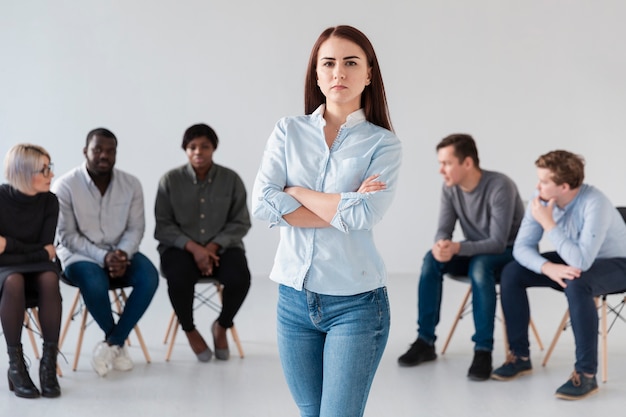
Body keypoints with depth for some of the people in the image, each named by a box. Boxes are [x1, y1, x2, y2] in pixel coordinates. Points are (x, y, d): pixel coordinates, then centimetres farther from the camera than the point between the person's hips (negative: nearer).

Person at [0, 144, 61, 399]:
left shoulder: (49, 201, -6)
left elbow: (46, 250, -9)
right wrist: (36, 252, -15)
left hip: (36, 271, 2)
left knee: (50, 279, -33)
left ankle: (49, 363, -27)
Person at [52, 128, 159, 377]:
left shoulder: (131, 184, -1)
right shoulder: (65, 186, -11)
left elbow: (136, 228, 0)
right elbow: (67, 236, -12)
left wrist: (123, 254, -21)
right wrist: (103, 257, -24)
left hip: (120, 253, 3)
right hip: (79, 254, -3)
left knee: (149, 277, -27)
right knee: (95, 284, -35)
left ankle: (111, 344, -15)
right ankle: (118, 343, -7)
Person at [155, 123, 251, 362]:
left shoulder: (231, 179, 0)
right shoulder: (170, 180, -2)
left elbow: (240, 223, 2)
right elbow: (163, 226, -3)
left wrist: (214, 246, -14)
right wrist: (193, 247, -18)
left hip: (222, 247, 1)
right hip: (181, 246, -1)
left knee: (239, 277, -30)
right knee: (179, 278, -34)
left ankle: (222, 325, 4)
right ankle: (189, 330, -2)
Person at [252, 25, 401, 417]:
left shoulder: (383, 144, -3)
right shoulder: (288, 131, 3)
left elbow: (363, 215, -19)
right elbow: (262, 203, -10)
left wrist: (296, 192, -7)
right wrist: (342, 209, -13)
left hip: (356, 303, -3)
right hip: (295, 297, 3)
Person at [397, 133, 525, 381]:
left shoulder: (500, 187, -26)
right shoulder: (450, 188, -8)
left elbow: (498, 242, -29)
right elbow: (444, 229, -6)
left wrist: (457, 248, -43)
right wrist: (440, 245, -32)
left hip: (508, 252, -5)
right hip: (474, 251, 6)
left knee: (479, 266, -37)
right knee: (432, 260, -21)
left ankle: (483, 349, -29)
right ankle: (425, 341, -13)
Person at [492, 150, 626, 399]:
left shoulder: (594, 203, -34)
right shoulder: (540, 200, -15)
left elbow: (582, 261, -41)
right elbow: (522, 247, -14)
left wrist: (548, 223, -37)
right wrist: (548, 268, -33)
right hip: (571, 260, 7)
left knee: (576, 285, -39)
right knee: (511, 273, -11)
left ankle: (586, 373, -27)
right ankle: (520, 356, 2)